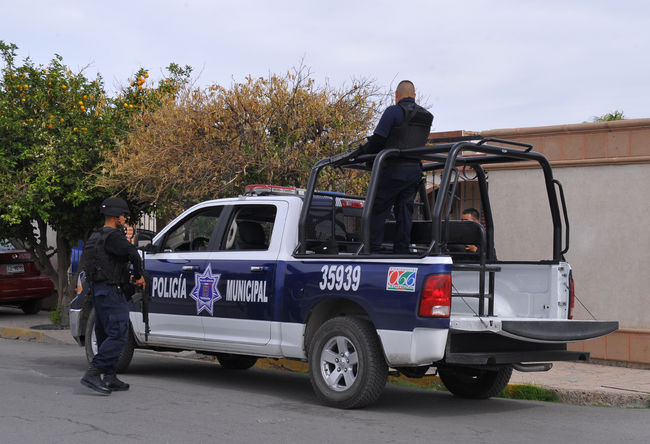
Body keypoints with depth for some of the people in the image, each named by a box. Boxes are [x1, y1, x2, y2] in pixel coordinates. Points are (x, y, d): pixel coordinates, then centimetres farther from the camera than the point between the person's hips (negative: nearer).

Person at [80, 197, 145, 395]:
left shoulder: (95, 236, 16)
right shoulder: (112, 237, -15)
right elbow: (132, 252, -32)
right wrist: (139, 276, -17)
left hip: (98, 290, 11)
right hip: (111, 291, -11)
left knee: (105, 334, 13)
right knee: (118, 335, -11)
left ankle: (110, 378, 17)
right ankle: (92, 374, -17)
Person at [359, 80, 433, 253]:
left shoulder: (394, 111, -8)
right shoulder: (426, 116, 13)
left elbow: (378, 140, -11)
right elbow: (420, 143, 16)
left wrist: (362, 151, 7)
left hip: (395, 169, -6)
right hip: (415, 170, 6)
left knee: (377, 209, 0)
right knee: (404, 211, 10)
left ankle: (372, 250, -3)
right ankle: (401, 252, 8)